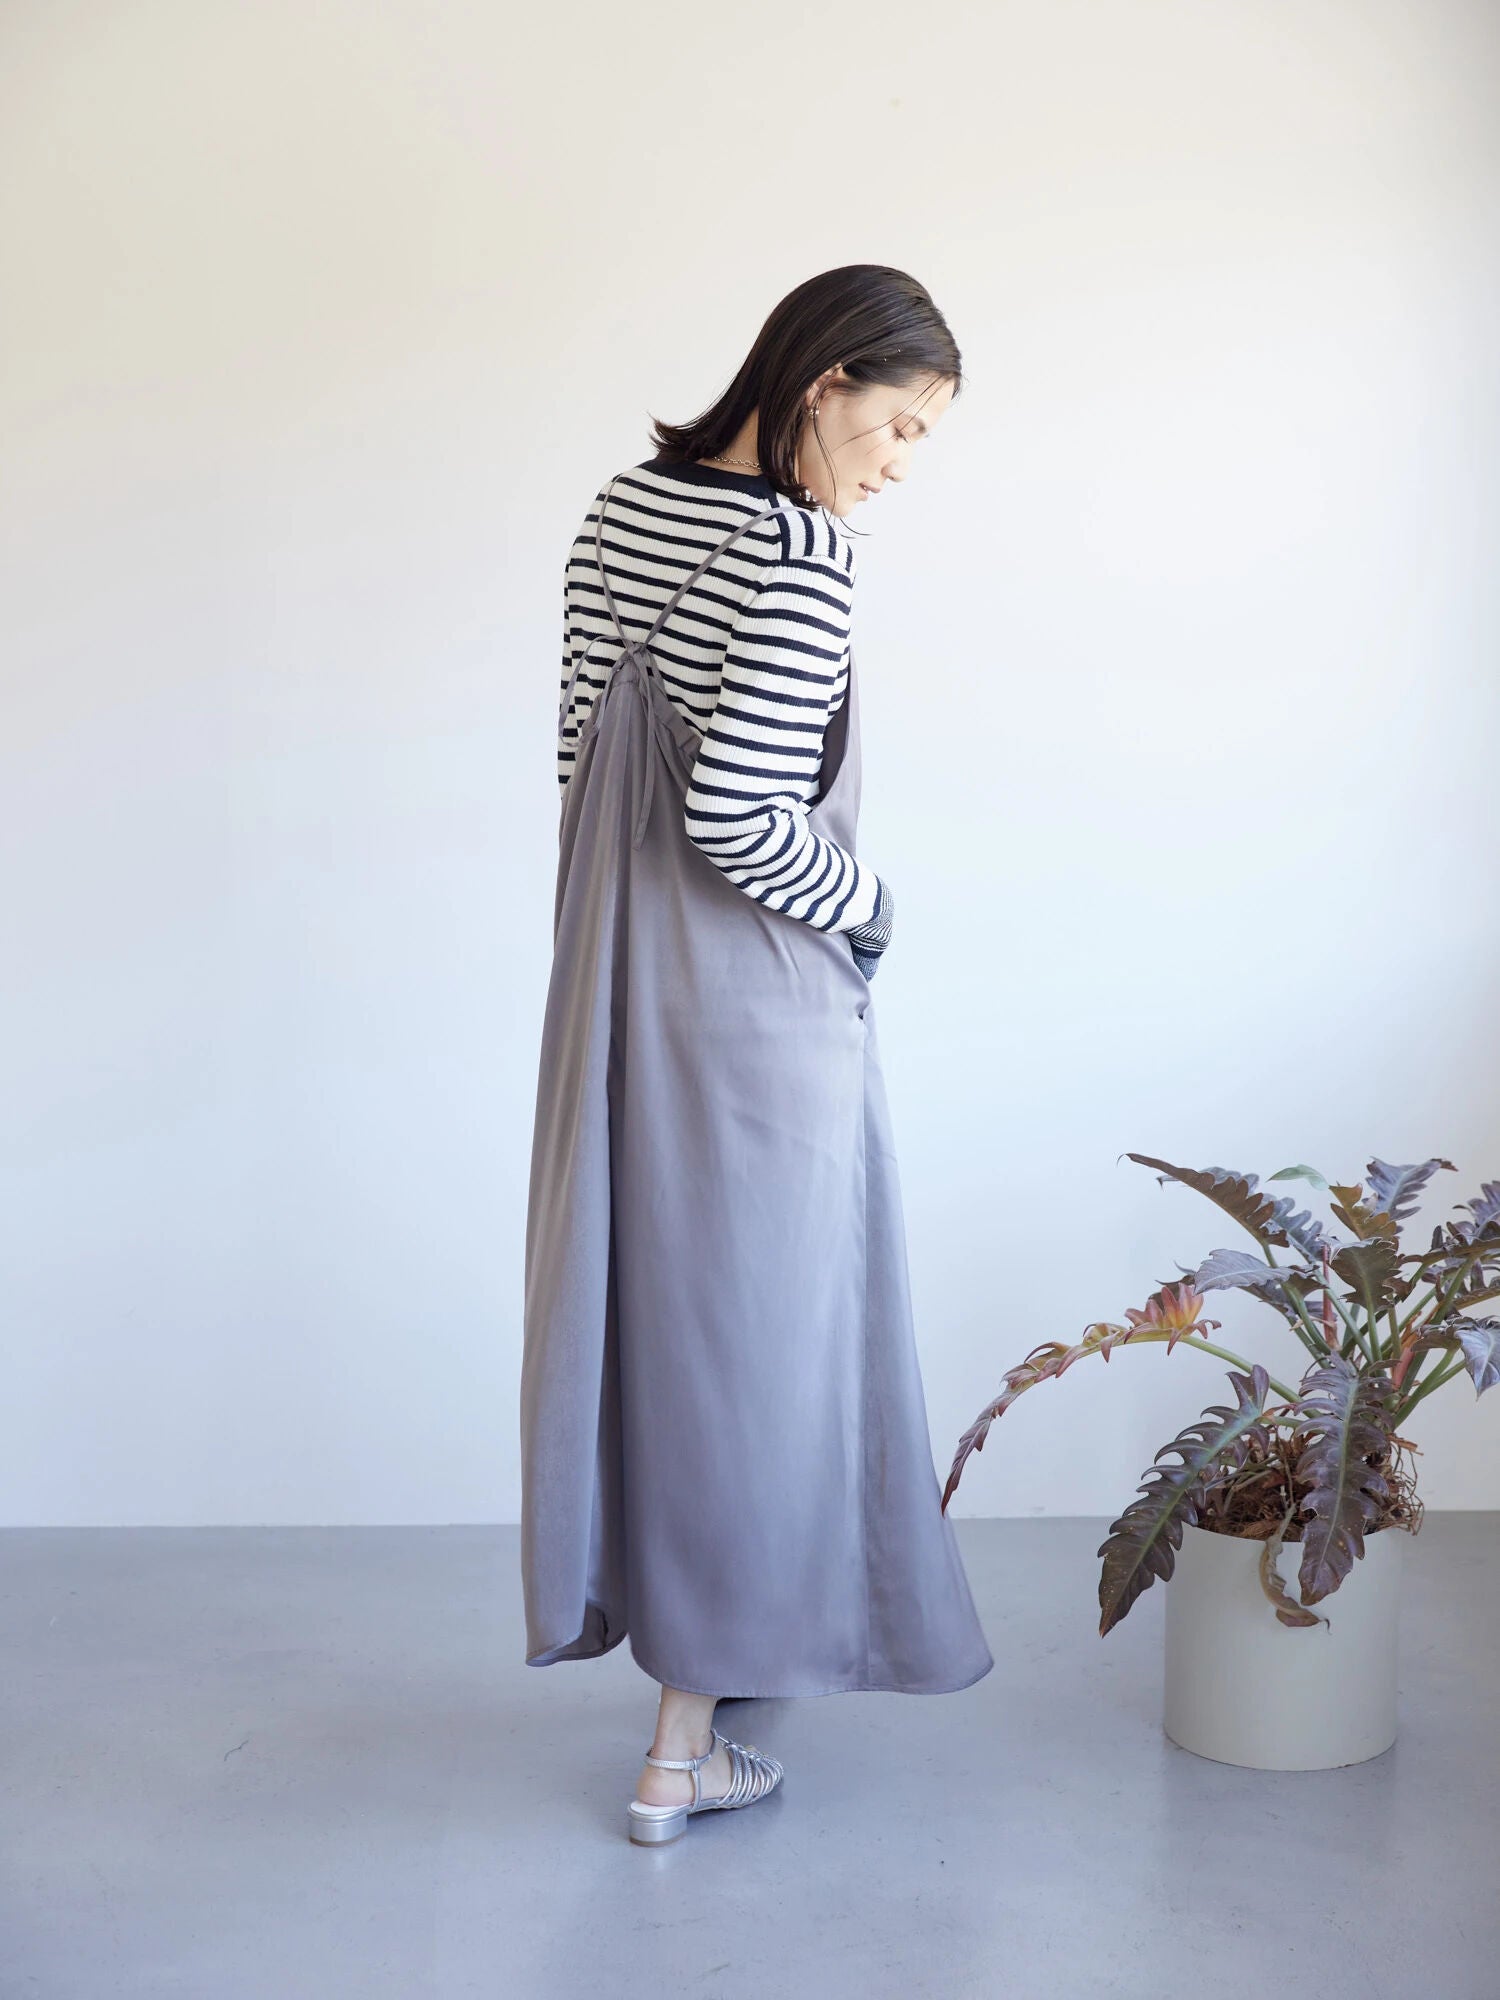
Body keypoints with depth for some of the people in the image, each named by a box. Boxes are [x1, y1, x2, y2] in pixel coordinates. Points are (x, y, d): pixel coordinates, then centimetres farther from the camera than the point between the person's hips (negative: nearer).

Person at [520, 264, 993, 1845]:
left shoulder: (621, 512, 7)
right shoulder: (800, 567, -19)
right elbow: (741, 820, -24)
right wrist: (865, 906, -7)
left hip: (614, 968, 8)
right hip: (753, 996, -8)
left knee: (638, 1295, 18)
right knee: (746, 1319, 3)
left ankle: (651, 1614, 36)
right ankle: (686, 1747, 15)